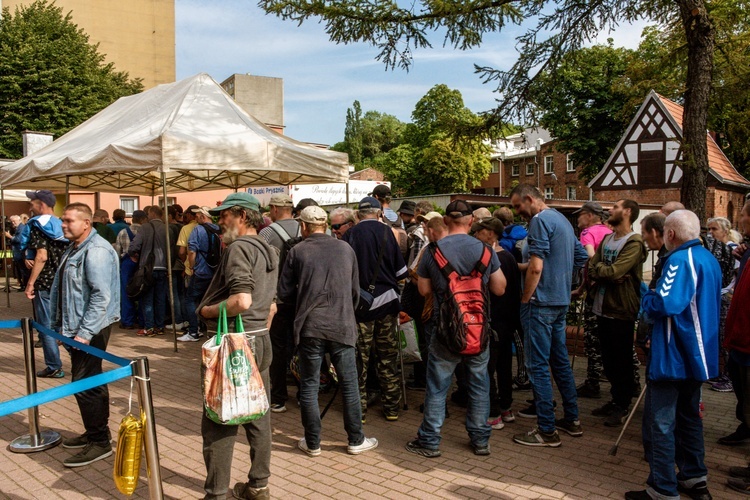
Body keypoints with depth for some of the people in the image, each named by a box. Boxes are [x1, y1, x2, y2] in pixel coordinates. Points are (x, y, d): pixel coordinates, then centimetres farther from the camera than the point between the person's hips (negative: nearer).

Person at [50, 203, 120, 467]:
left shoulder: (96, 251, -18)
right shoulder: (73, 249, 15)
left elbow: (101, 296, -24)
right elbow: (61, 290, 22)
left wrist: (85, 332, -25)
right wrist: (58, 324, 19)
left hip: (90, 329, -10)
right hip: (74, 327, 10)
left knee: (85, 385, -5)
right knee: (90, 383, 17)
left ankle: (100, 442, 6)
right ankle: (94, 433, 29)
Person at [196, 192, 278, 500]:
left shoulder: (238, 247, -14)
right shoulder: (268, 250, 13)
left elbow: (241, 300, -27)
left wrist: (207, 311, -12)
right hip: (261, 341, 9)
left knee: (218, 422, 1)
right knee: (258, 416, 15)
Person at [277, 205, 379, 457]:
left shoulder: (298, 251, -3)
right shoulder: (345, 249, 4)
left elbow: (284, 292, -1)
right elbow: (355, 290, 9)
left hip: (310, 327, -1)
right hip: (342, 326, 2)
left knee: (309, 386, 10)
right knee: (349, 384, 11)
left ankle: (312, 443, 19)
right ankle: (356, 440, 21)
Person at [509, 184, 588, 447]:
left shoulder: (540, 220, -13)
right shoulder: (562, 219, 15)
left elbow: (536, 267, -20)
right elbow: (582, 257, 21)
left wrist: (525, 300, -11)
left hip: (541, 302, -10)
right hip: (561, 301, 10)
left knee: (538, 365, -3)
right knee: (560, 360, 17)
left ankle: (547, 430, 2)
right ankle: (572, 420, 26)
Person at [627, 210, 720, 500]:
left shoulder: (680, 260, -19)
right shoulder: (709, 259, 11)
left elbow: (664, 304, -31)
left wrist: (647, 297, -8)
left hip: (673, 356, -10)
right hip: (698, 354, 10)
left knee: (660, 422, -2)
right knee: (689, 416, 20)